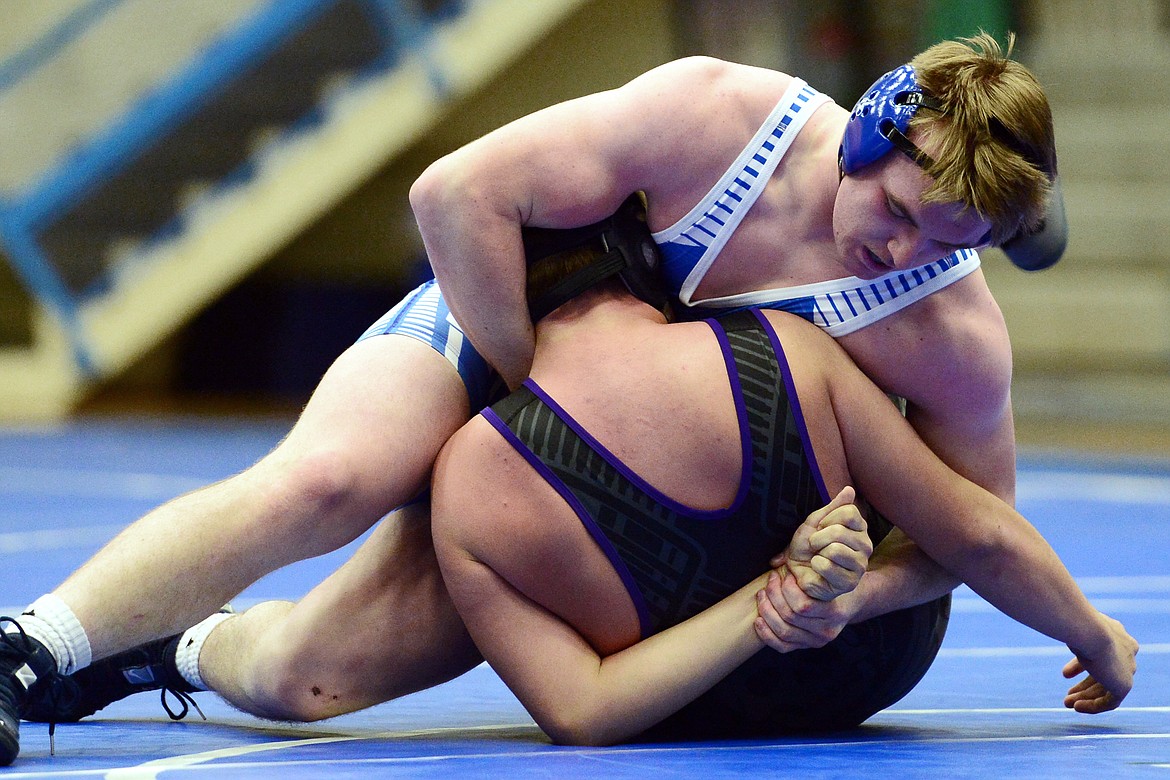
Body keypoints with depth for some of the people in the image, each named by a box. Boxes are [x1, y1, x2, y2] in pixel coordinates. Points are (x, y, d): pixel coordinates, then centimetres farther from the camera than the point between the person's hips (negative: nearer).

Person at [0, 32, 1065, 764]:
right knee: (319, 481, -34)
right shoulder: (716, 114, -30)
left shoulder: (958, 343, -23)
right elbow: (457, 193, -25)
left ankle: (183, 645, 21)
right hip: (496, 331, -2)